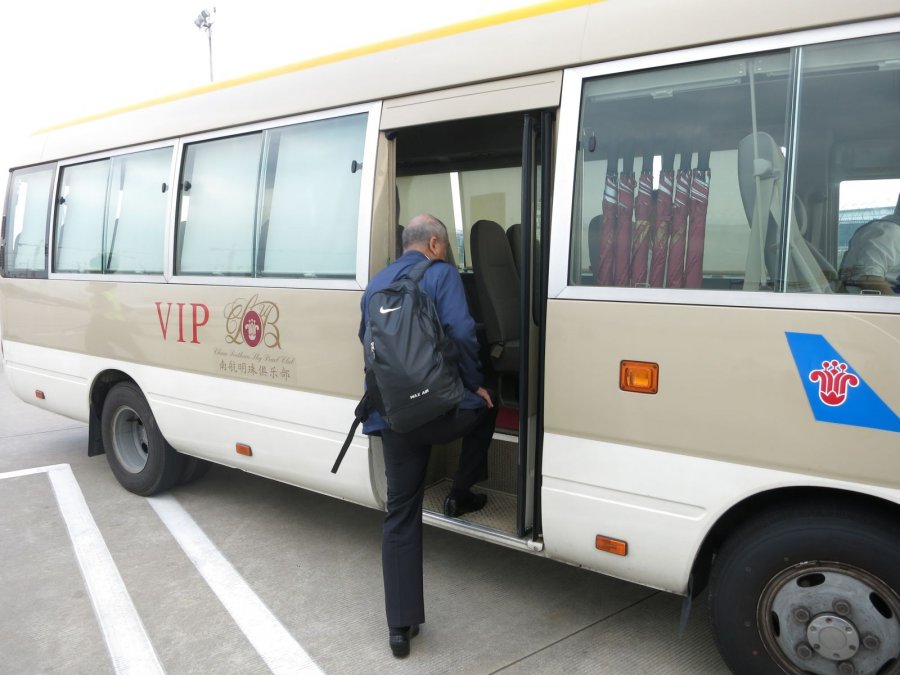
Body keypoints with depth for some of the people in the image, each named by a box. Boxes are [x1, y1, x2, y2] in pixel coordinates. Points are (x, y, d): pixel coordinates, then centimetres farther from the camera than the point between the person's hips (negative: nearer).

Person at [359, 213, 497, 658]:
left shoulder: (375, 284, 19)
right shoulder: (442, 274, 0)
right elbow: (461, 334, -14)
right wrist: (476, 384, -2)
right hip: (442, 408, -5)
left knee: (400, 517, 11)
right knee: (485, 410, 31)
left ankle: (401, 627, 14)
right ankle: (460, 496, 32)